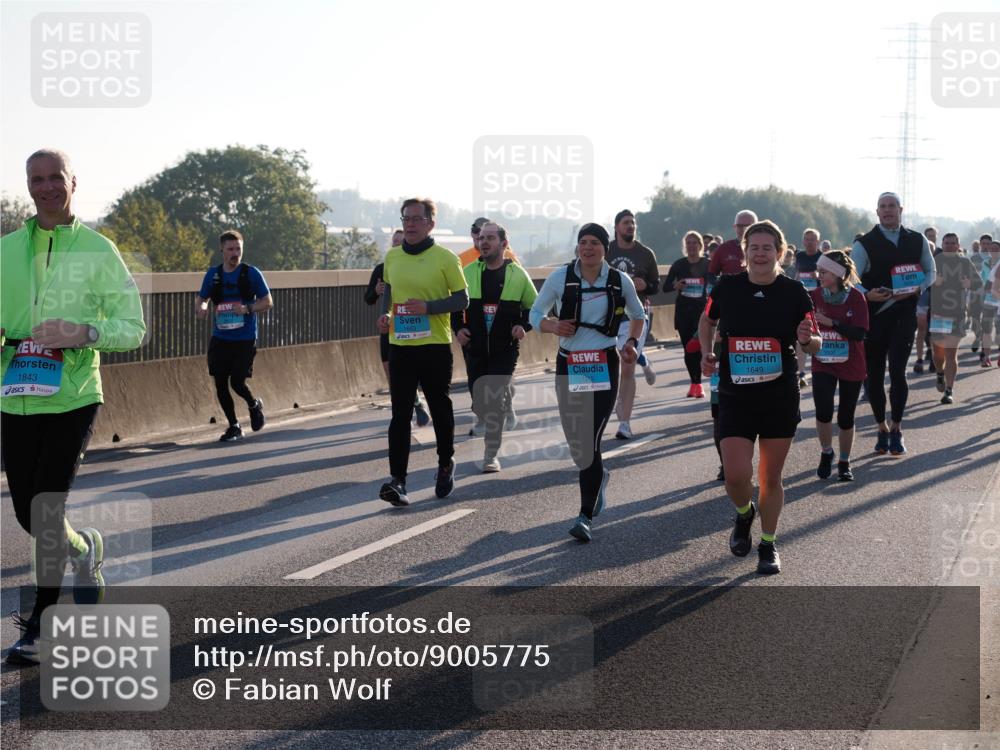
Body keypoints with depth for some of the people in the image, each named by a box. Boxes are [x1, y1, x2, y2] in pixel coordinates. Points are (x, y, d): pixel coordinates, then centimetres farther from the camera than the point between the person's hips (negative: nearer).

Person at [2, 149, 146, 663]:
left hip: (73, 398, -4)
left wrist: (85, 333, -21)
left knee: (46, 512, -7)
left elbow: (134, 328, -3)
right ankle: (84, 549, 43)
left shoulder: (97, 250, -1)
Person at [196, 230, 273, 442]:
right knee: (220, 384, 2)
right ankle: (234, 427, 18)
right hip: (220, 339, 4)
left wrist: (247, 309, -19)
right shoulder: (213, 274, 5)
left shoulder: (251, 273, -4)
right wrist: (200, 308, -9)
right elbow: (201, 299, 15)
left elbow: (268, 302, -2)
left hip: (244, 339, -4)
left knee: (237, 383, -10)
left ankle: (254, 406, 24)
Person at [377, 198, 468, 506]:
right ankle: (397, 479, -6)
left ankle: (446, 464, 33)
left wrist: (428, 307, -20)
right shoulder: (392, 257, 8)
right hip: (400, 345, 3)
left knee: (440, 408, 12)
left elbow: (462, 299, -6)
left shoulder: (445, 258, -6)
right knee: (400, 413, -3)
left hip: (435, 345, -3)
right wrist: (384, 314, 4)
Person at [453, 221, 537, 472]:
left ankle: (491, 453, -4)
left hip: (505, 350, -2)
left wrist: (524, 326, -6)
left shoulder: (518, 274, 1)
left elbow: (534, 306, 11)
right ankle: (494, 436, 32)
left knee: (496, 399, -11)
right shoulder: (468, 272, 4)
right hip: (475, 349, 2)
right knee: (478, 401, 3)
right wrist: (458, 328, 1)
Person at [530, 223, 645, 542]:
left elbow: (638, 315, 18)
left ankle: (586, 516, -6)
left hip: (604, 364, -2)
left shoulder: (620, 281, 1)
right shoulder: (560, 277, -1)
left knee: (590, 440, -10)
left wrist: (632, 343, 1)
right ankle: (599, 477, 42)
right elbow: (535, 314, 7)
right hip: (569, 364, 2)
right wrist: (553, 326, -14)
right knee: (575, 441, 7)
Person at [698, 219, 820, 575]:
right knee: (736, 475, -10)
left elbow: (816, 345, 3)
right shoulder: (726, 288, -3)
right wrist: (706, 353, 1)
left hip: (780, 398, 0)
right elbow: (707, 321, 17)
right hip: (735, 396, 0)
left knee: (771, 478, 8)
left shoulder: (795, 293, -4)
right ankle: (744, 514, 25)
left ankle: (768, 545, 27)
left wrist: (807, 339, -20)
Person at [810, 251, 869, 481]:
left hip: (851, 366, -1)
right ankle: (826, 453, 10)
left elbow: (860, 333, -19)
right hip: (823, 363, 1)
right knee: (823, 411, -17)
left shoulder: (856, 298, -12)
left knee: (846, 417, 8)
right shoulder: (815, 296, -4)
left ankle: (844, 462, 27)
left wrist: (830, 322, -26)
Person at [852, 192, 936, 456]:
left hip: (905, 315, 0)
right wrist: (867, 295, -26)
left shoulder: (918, 241, 6)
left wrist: (917, 289, -6)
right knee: (874, 375, 6)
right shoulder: (864, 244, -3)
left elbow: (930, 272, 15)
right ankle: (882, 429, 22)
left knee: (897, 372, -10)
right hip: (873, 315, 0)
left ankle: (896, 430, 3)